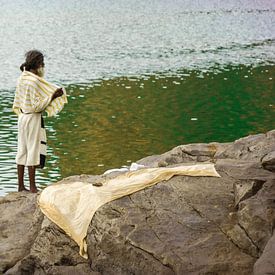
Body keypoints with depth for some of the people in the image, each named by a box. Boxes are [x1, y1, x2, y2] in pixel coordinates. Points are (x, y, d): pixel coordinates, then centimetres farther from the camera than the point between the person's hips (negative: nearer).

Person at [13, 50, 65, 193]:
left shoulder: (21, 78, 7)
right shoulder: (34, 81, -19)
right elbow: (37, 106, -20)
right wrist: (52, 97, -18)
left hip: (22, 117, 9)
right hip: (33, 118, -9)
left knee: (22, 151, 11)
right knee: (33, 150, -2)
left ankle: (21, 185, 17)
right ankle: (32, 187, 4)